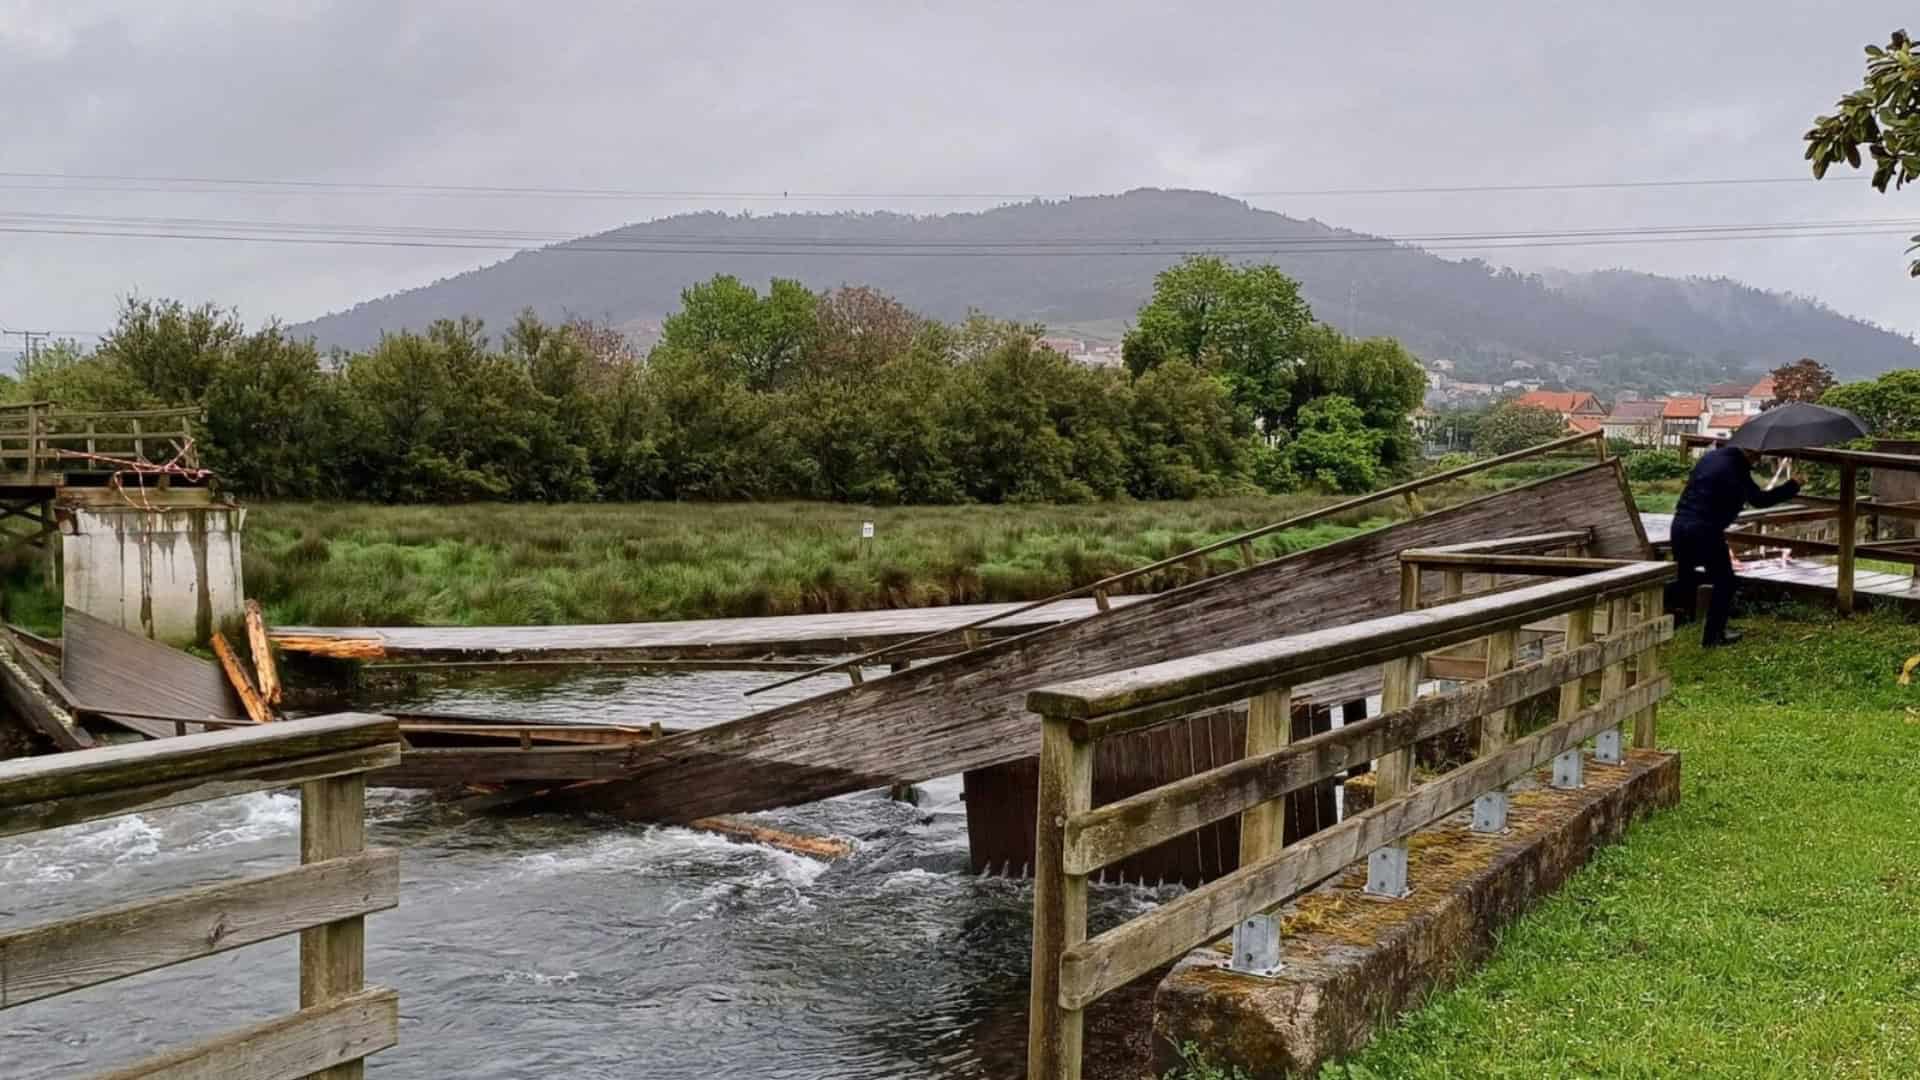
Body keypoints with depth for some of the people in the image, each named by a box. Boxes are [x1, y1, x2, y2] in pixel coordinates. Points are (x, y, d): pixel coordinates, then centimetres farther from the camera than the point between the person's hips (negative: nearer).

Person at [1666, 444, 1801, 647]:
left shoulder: (1711, 456, 13)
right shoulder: (1736, 470, -11)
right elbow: (1759, 499, -9)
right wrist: (1792, 487, -1)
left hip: (1680, 523, 7)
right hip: (1706, 531, -7)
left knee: (1684, 576, 22)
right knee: (1724, 581, 8)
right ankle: (1713, 635, 11)